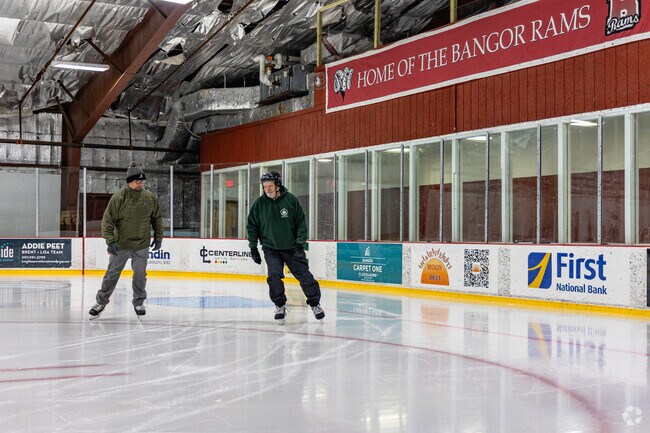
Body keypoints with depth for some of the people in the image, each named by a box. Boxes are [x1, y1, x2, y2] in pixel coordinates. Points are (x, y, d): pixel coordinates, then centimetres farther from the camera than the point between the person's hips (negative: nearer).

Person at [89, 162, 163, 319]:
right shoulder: (118, 198, -13)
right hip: (121, 245, -2)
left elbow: (157, 218, 11)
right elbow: (107, 220, -11)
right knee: (112, 274, 6)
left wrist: (158, 237, 10)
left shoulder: (150, 198, -2)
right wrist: (110, 240, -18)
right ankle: (101, 301, 19)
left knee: (140, 274, 7)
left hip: (142, 245, 2)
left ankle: (139, 302, 24)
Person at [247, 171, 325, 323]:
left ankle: (315, 303, 17)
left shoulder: (290, 199, -7)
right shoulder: (259, 203, -4)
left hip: (292, 247, 0)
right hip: (270, 248, 1)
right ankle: (280, 305, 5)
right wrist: (253, 247, -1)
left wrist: (300, 242, -10)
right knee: (274, 275, -14)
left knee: (304, 274, 1)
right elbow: (252, 226, 3)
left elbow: (301, 223, -2)